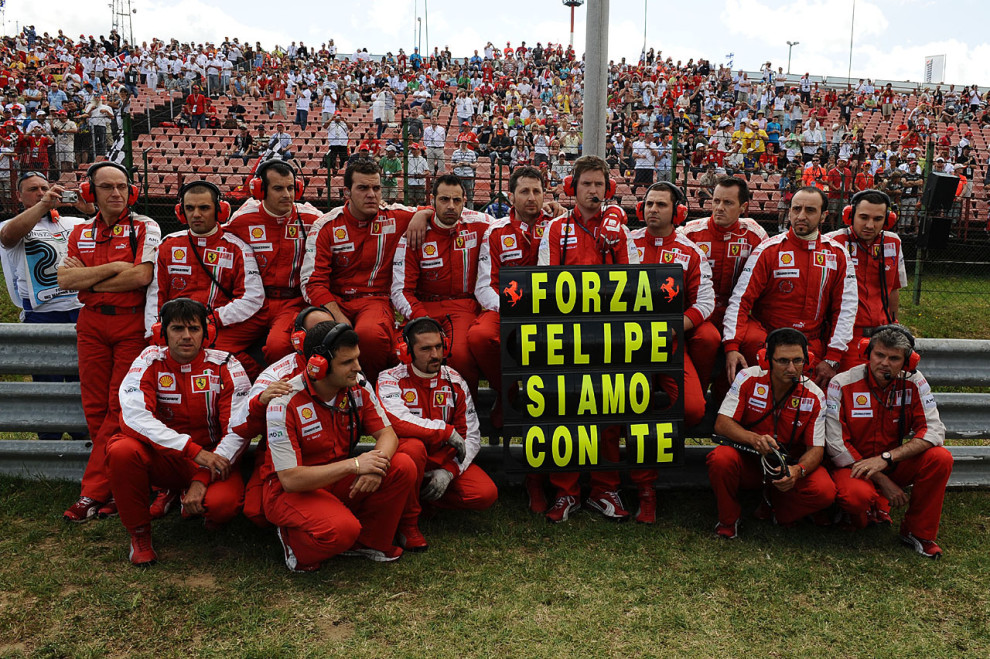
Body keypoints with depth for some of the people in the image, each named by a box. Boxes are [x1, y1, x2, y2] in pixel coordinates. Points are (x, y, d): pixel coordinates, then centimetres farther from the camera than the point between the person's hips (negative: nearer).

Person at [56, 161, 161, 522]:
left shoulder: (144, 227, -1)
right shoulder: (81, 232, 14)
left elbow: (142, 276, -14)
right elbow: (64, 279, 2)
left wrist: (86, 279, -4)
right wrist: (111, 268, -11)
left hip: (131, 323, -5)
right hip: (91, 323, 5)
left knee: (120, 407, -6)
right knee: (95, 407, 5)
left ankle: (94, 492, 0)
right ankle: (115, 484, 16)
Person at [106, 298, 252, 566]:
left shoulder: (225, 366, -8)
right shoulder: (149, 361, -6)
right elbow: (134, 416, -22)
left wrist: (202, 479, -23)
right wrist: (195, 451, -30)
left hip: (212, 461, -1)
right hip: (162, 458, 1)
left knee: (223, 502, -32)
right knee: (121, 450, -29)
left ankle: (197, 505, 9)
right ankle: (139, 534, -5)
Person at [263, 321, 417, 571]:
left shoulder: (358, 386, -7)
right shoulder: (285, 403, -23)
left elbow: (387, 433, -3)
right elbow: (290, 479, -25)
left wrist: (377, 462, -27)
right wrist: (354, 465, -29)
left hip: (340, 481, 6)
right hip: (292, 491, -6)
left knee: (403, 467, -18)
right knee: (341, 529, -35)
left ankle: (368, 541, 1)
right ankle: (294, 540, 0)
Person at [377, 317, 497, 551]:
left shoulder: (455, 382, 1)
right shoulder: (391, 380, -11)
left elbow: (471, 436, -1)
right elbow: (398, 420, -31)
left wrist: (449, 470, -16)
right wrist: (448, 431, -26)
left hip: (444, 461, 4)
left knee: (486, 494, -18)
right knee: (412, 447, -39)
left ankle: (423, 495, 5)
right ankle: (407, 523, -17)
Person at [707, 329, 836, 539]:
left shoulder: (814, 397, -9)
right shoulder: (748, 378, -11)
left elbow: (816, 448, -8)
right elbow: (722, 424, -13)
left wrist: (797, 471, -31)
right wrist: (754, 439, -32)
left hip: (790, 468, 1)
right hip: (748, 462, -1)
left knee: (825, 491, -26)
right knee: (720, 458, -33)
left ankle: (775, 505, 7)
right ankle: (729, 520, -5)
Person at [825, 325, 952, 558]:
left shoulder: (914, 383, -7)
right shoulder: (842, 384, -15)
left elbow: (933, 430, -14)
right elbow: (837, 446, -16)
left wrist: (886, 458, -27)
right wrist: (882, 482, -19)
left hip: (893, 465, 4)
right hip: (853, 467, -3)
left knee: (941, 458, -22)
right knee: (857, 494, -36)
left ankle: (918, 533, -3)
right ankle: (876, 508, 5)